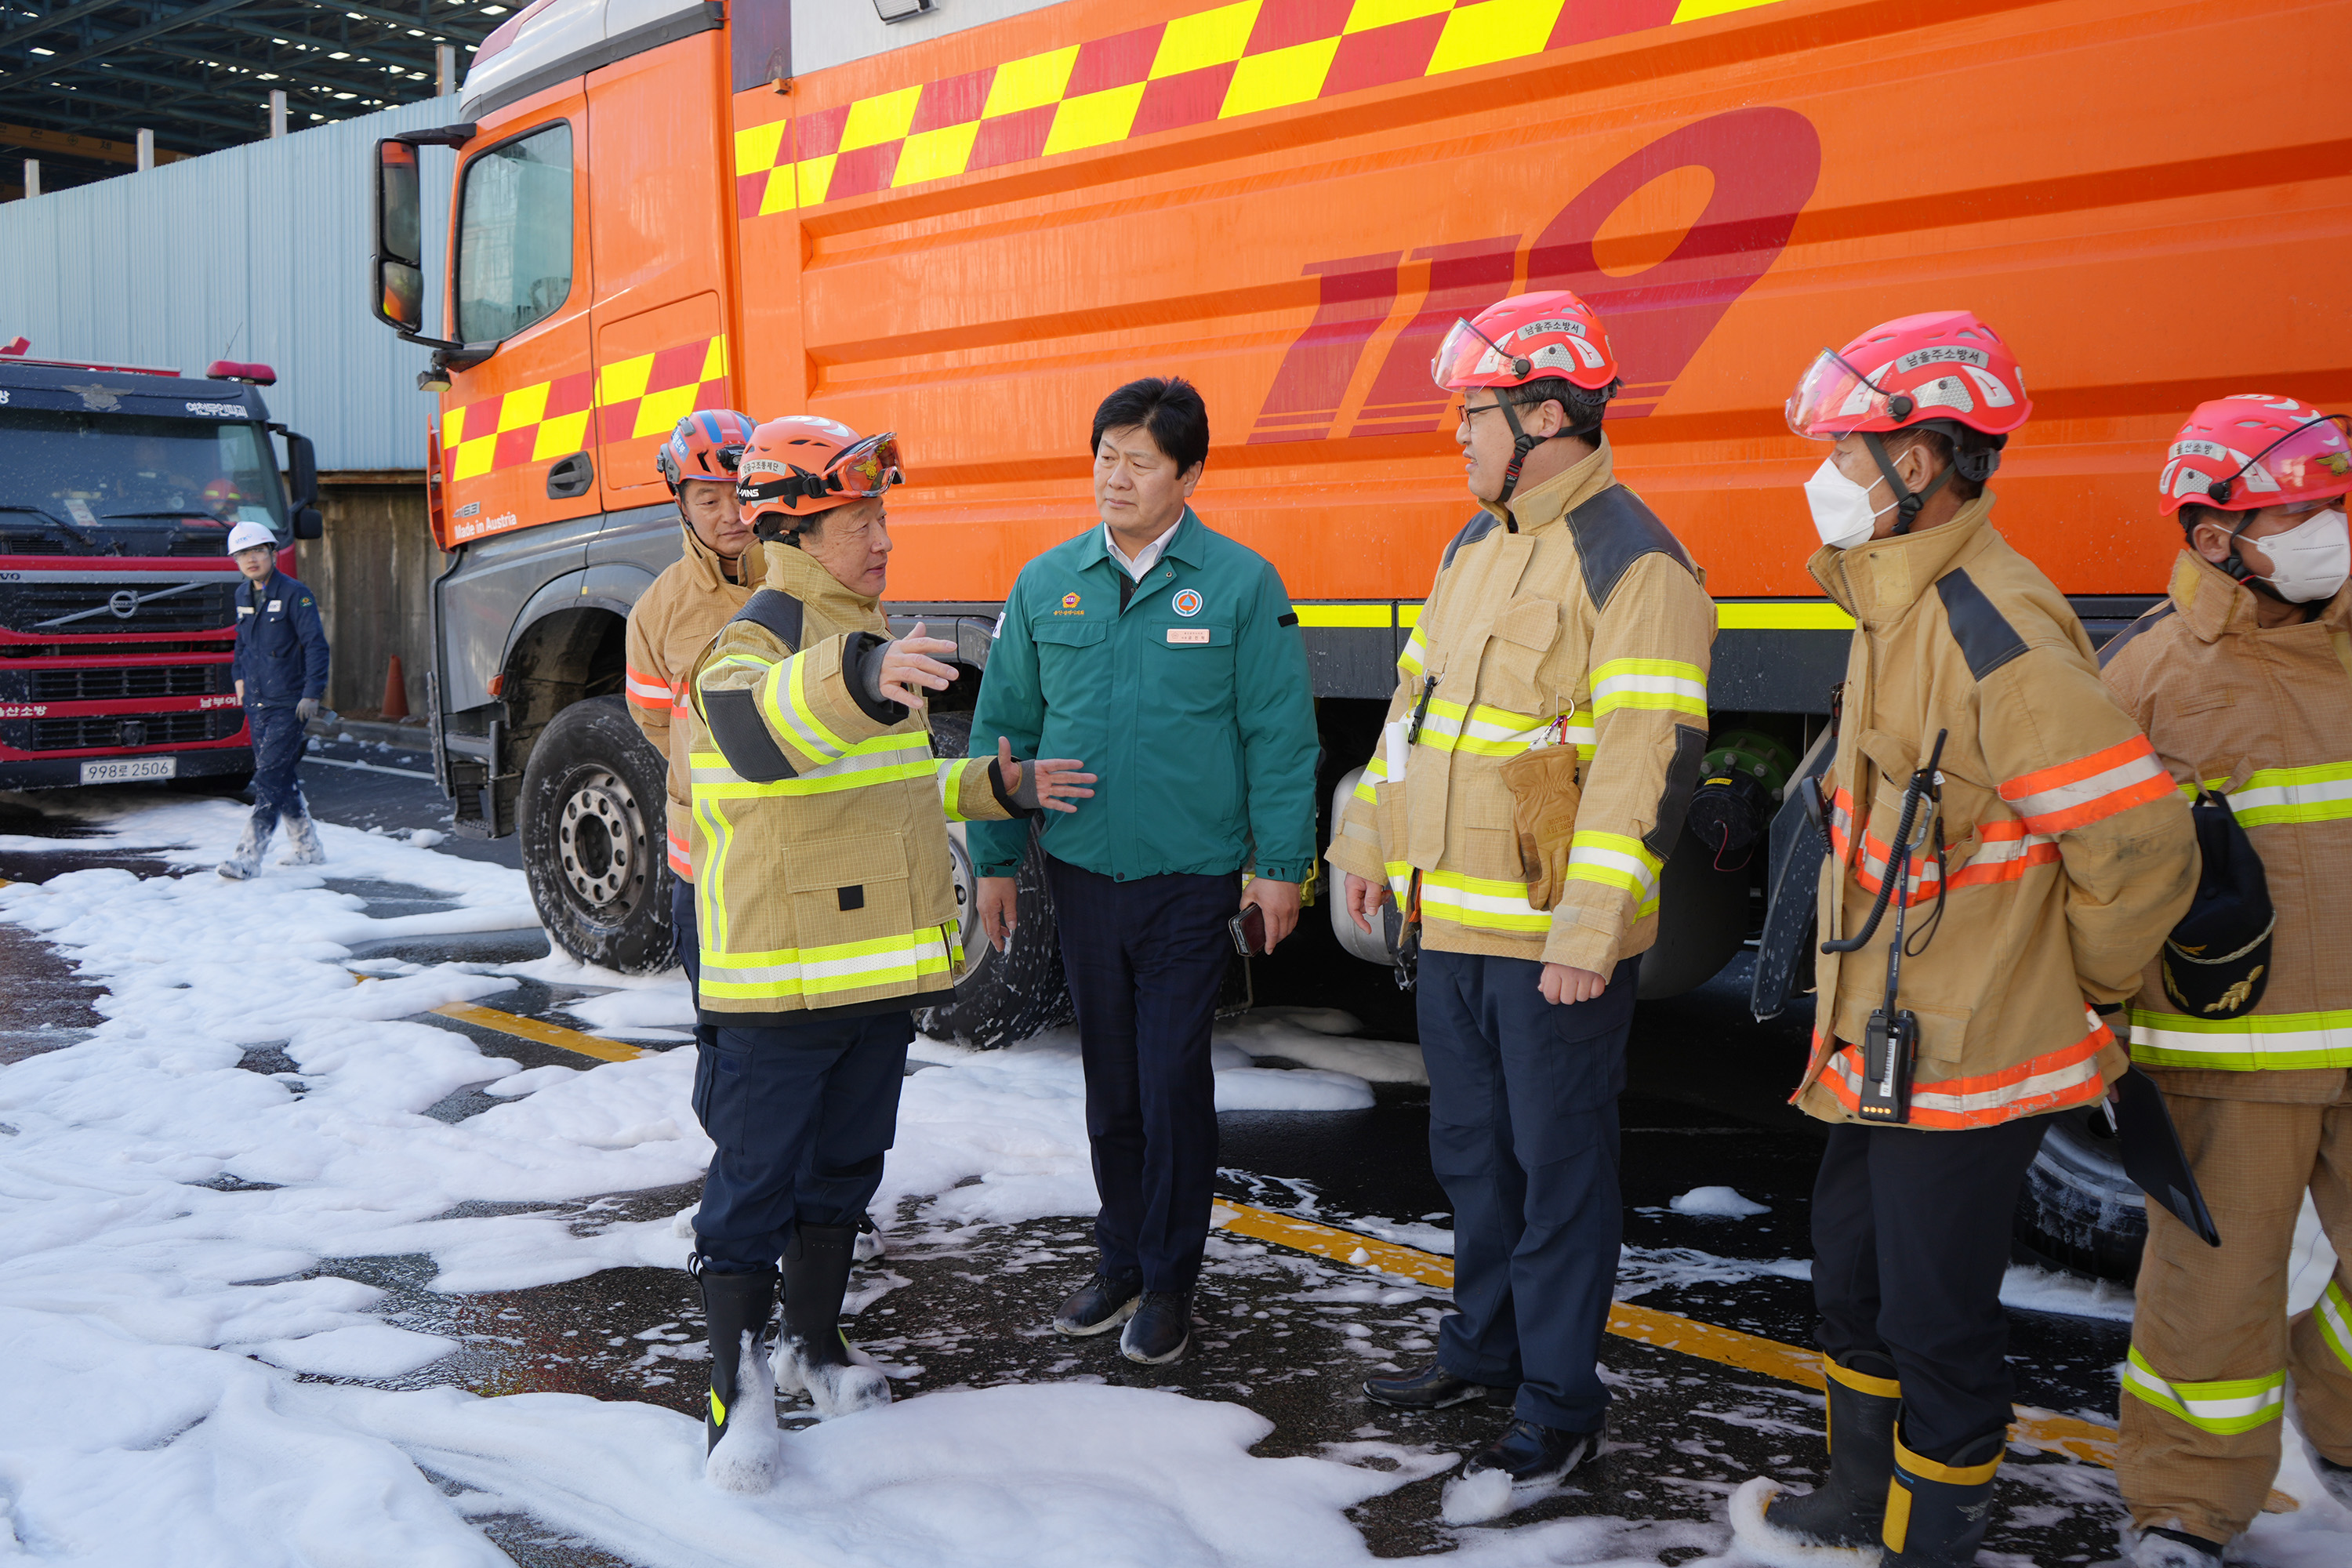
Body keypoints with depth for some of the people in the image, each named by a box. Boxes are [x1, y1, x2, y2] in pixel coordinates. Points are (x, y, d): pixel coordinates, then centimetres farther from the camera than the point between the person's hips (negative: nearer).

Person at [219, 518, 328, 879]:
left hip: (289, 703, -7)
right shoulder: (243, 595, 11)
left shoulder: (295, 595, -10)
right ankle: (306, 847, 23)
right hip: (256, 702, 7)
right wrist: (240, 676, 20)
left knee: (270, 776, -12)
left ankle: (250, 856, -15)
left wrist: (312, 694, -17)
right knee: (280, 776, 11)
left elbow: (316, 645, -12)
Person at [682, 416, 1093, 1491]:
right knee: (756, 1182, 0)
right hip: (777, 979, -8)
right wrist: (856, 676, -61)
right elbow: (763, 726, -42)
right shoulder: (750, 648, -15)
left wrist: (999, 788, 16)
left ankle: (814, 1342, 37)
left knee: (843, 1167, 20)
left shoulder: (872, 645, 14)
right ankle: (738, 1387, 14)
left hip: (881, 971, 8)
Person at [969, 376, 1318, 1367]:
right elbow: (1002, 726, 9)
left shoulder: (1241, 585, -5)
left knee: (1173, 1084, 2)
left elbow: (1280, 736, -4)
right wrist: (995, 858, 7)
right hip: (1081, 874, 3)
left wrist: (1280, 864, -6)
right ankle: (1120, 1261, 30)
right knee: (1109, 1082, 14)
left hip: (1193, 877, -3)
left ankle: (1169, 1282, 19)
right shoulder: (1046, 584, 4)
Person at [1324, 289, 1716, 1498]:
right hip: (1449, 920, 8)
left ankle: (1560, 1403, 19)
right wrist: (1370, 841, 22)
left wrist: (1589, 933, -24)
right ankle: (1484, 1347, 37)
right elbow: (1413, 703, 22)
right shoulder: (1474, 547, 13)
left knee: (1560, 1165, 4)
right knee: (1470, 1151, 19)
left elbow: (1649, 759, -21)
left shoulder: (1633, 562, -15)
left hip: (1553, 939, -8)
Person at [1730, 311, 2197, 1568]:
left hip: (1968, 1065, -10)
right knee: (1853, 1283, 23)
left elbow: (2141, 843, -25)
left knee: (1936, 1323, 6)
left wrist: (2092, 989, -9)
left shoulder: (1997, 633, -24)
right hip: (1884, 1045, 10)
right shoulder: (1897, 609, 8)